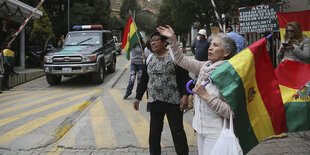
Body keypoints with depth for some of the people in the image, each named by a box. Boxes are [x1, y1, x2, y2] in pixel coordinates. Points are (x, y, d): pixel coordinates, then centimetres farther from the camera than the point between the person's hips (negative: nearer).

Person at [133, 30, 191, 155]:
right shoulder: (149, 59, 11)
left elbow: (185, 77, -7)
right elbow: (144, 80, 16)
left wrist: (185, 95, -15)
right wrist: (138, 97, 14)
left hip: (173, 101, -4)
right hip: (154, 102, 5)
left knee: (177, 131, 2)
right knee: (154, 131, 11)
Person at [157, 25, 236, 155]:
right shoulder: (205, 67, 3)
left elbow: (230, 112, -22)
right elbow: (182, 60, 12)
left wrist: (206, 95, -24)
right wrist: (172, 39, 4)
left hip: (215, 133, -7)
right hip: (201, 129, 7)